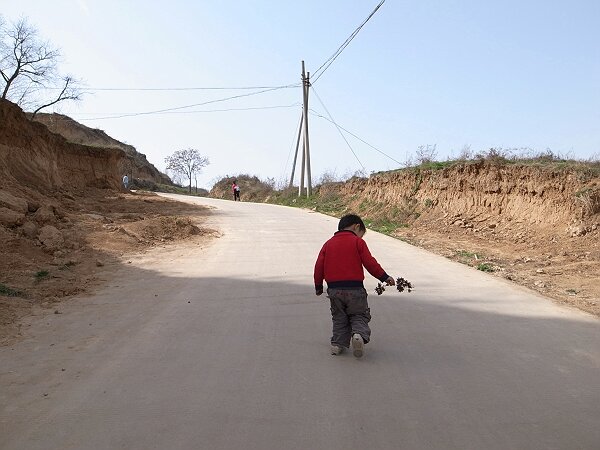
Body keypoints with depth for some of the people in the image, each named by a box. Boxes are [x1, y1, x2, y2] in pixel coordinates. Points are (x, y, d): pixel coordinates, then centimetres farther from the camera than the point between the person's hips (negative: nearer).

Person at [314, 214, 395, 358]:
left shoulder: (328, 243, 11)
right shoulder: (358, 242, 0)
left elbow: (319, 266, 8)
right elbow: (370, 263, -6)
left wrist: (318, 286, 18)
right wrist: (385, 277, 4)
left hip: (334, 289, 3)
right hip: (354, 289, -3)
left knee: (339, 318, 19)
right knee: (360, 315, 10)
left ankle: (338, 343, 8)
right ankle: (359, 334, -17)